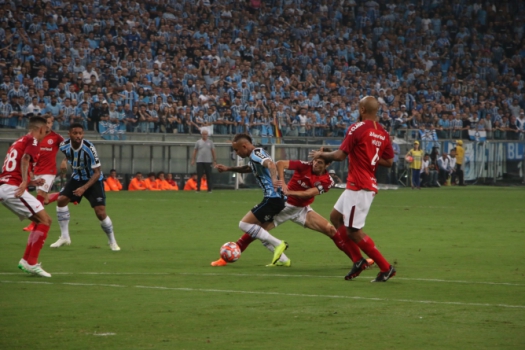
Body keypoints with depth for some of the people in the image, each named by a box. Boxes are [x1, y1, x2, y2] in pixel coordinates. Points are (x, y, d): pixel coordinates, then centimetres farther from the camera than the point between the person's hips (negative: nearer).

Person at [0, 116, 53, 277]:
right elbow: (25, 158, -22)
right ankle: (31, 263, -11)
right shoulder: (33, 141, -2)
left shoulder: (18, 142, 25)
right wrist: (24, 182, -29)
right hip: (14, 189, -9)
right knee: (45, 221, -7)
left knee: (41, 221, 17)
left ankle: (26, 260, 14)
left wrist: (32, 182, 25)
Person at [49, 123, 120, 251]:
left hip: (93, 180, -5)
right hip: (77, 178, 5)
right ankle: (64, 237, 0)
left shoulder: (89, 148, -29)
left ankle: (112, 242, 8)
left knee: (100, 212, -13)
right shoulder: (64, 146, -15)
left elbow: (97, 173, -26)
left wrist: (84, 188, -33)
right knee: (61, 199, -12)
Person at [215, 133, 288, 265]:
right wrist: (228, 169, 36)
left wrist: (274, 179, -50)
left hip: (273, 198, -10)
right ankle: (281, 258, 11)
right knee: (259, 231, 17)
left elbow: (271, 164, -32)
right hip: (275, 197, 10)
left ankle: (278, 244, -13)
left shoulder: (256, 154, -11)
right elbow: (248, 168, 42)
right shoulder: (255, 156, 19)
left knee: (244, 224, -11)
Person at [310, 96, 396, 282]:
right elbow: (389, 161, 10)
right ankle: (358, 260, 18)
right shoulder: (382, 133, 8)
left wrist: (321, 154, 1)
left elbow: (340, 155, -16)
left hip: (359, 187, -9)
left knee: (354, 231, -3)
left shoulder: (358, 128, -15)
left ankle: (386, 267, -1)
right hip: (368, 184, 9)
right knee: (336, 216, 20)